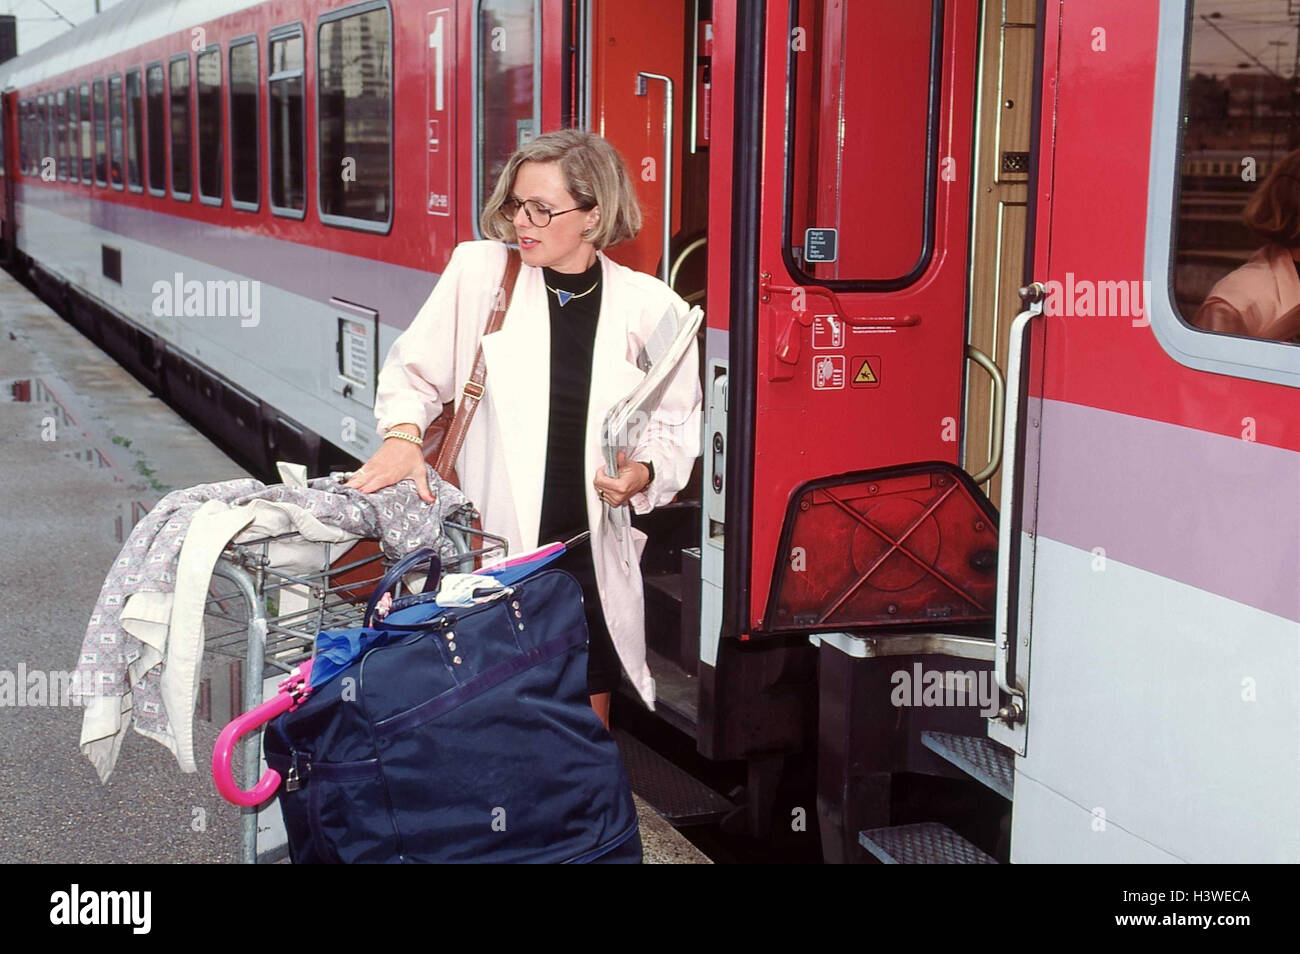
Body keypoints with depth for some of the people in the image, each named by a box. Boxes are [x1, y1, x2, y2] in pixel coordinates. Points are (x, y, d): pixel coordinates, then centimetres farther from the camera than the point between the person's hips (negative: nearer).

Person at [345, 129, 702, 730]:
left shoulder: (651, 307, -1)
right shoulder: (479, 271, -2)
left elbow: (676, 427, 9)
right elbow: (414, 369, 7)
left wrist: (644, 474, -10)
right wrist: (402, 432, -11)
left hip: (593, 556, 1)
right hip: (493, 546, -1)